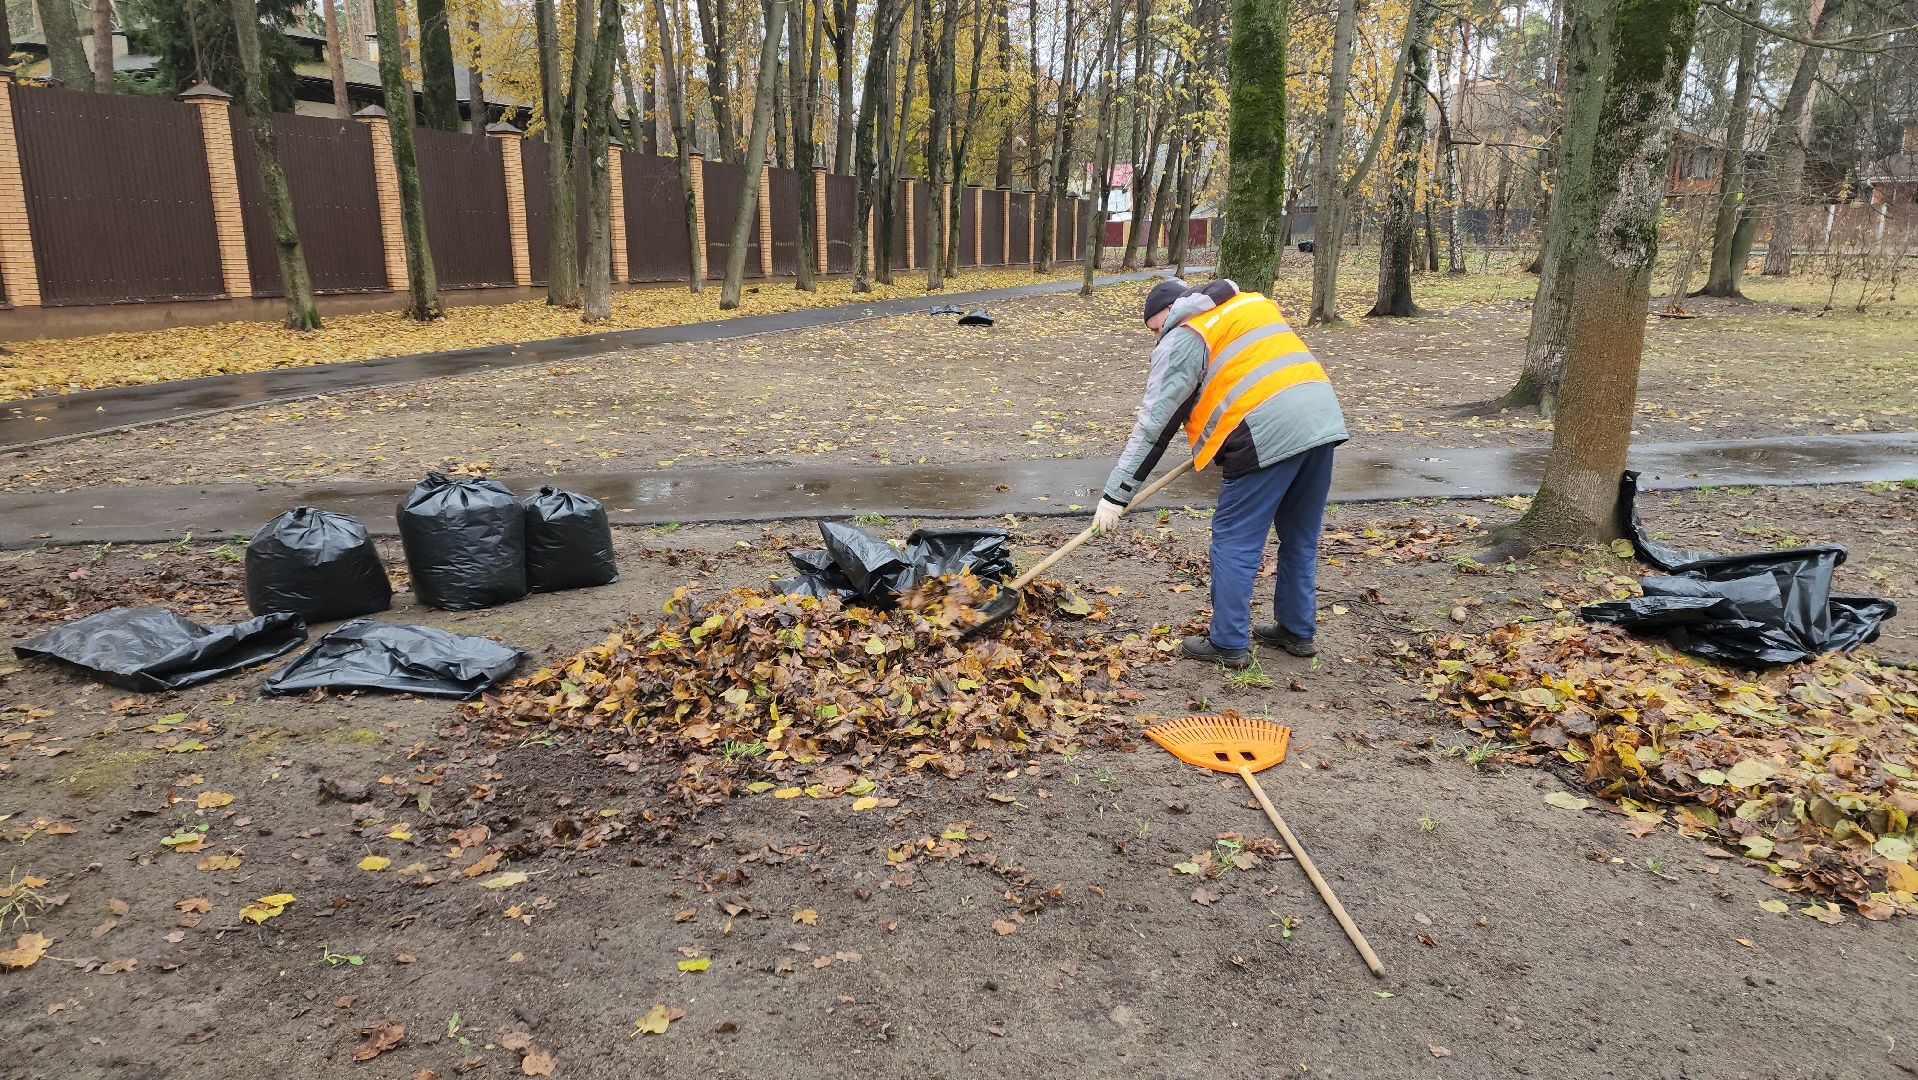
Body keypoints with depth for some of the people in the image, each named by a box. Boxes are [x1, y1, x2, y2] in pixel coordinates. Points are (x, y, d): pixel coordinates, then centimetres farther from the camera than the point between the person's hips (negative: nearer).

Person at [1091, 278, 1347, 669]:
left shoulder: (1182, 339, 3)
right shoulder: (1253, 304, 26)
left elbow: (1153, 424, -1)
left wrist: (1115, 495, 2)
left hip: (1269, 433, -8)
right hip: (1324, 418, 8)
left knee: (1234, 541, 4)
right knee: (1301, 538, 19)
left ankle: (1229, 644, 10)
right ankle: (1298, 631, 31)